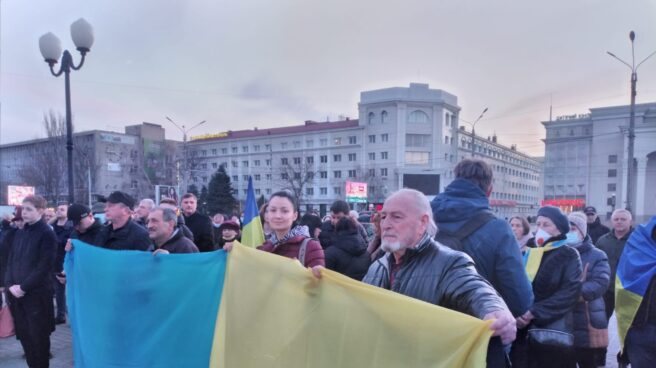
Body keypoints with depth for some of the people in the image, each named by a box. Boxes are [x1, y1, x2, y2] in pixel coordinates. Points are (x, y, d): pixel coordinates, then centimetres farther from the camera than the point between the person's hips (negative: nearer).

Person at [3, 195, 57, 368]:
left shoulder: (47, 234, -9)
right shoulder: (20, 233, 10)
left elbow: (44, 267, -14)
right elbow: (11, 260, 12)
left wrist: (24, 287, -15)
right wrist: (10, 284, -2)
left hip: (37, 294, -6)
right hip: (17, 293, 6)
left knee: (38, 336, 4)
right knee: (23, 334, 12)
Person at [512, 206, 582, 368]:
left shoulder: (569, 255, 1)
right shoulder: (528, 253, 11)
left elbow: (570, 292, -12)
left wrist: (534, 312, -18)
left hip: (553, 328, -3)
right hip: (522, 329, 3)